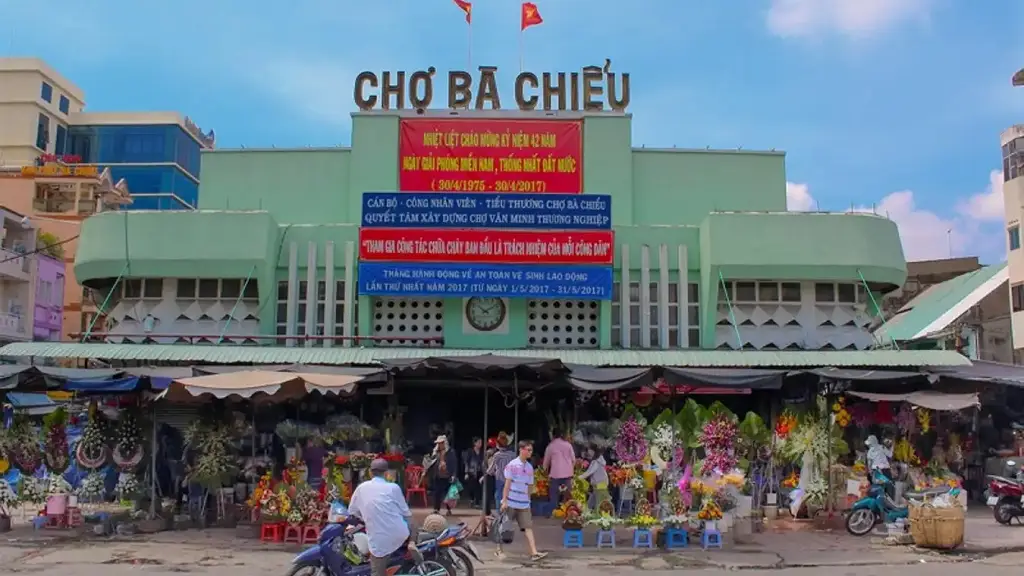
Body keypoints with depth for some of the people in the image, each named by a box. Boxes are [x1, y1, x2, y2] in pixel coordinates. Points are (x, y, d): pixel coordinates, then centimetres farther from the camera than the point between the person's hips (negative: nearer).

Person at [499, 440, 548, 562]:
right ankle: (499, 549, 24)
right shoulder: (512, 465, -8)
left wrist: (528, 501, 14)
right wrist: (504, 501, -12)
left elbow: (528, 487, 14)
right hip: (510, 502, -5)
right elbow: (507, 484, -9)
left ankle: (534, 553, -13)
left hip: (524, 504, 5)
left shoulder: (529, 467, 8)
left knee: (528, 527, -6)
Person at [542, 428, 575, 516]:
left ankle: (553, 513, 2)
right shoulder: (568, 444, 5)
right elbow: (573, 460, 7)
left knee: (554, 496, 5)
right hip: (567, 473, 2)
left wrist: (545, 472, 30)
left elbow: (546, 462, 12)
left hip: (555, 474, -2)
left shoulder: (551, 446, 2)